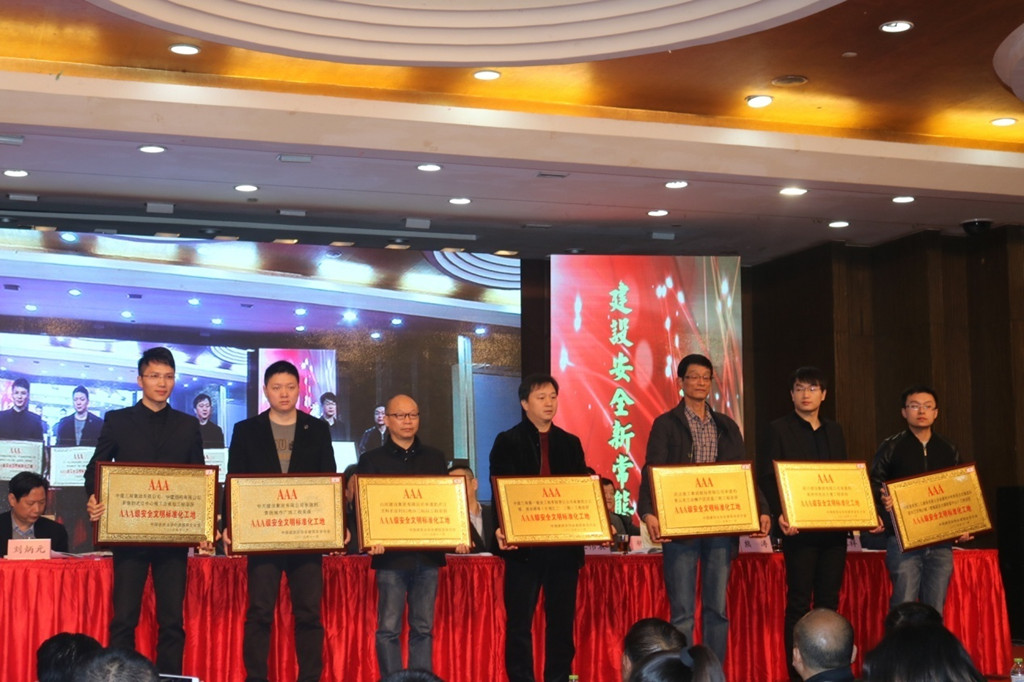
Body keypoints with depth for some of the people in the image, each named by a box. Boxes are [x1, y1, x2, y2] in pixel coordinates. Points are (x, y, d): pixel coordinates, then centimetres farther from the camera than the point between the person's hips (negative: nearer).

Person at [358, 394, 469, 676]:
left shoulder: (434, 457, 13)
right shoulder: (372, 460, 4)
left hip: (428, 554, 3)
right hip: (391, 555, -3)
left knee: (423, 628, 7)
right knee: (389, 628, -2)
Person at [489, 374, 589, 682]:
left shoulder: (571, 443, 13)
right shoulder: (507, 442, 2)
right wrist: (501, 529, -21)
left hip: (564, 544, 3)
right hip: (524, 544, -3)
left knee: (562, 621, 7)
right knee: (519, 622, 0)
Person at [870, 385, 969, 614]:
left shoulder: (949, 451, 15)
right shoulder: (891, 447, 5)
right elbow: (874, 485, 0)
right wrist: (883, 499, -22)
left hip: (941, 541, 3)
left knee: (935, 610, 4)